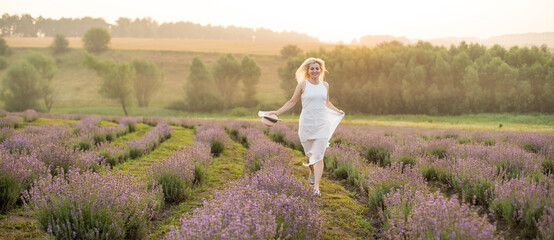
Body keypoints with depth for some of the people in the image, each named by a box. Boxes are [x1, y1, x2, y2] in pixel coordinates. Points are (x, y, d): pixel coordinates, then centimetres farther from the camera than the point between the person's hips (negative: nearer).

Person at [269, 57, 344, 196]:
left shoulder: (325, 85, 9)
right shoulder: (303, 85, 0)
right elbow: (292, 102, 3)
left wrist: (338, 111, 27)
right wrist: (277, 112, -4)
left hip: (322, 124, 1)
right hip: (306, 124, -1)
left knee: (319, 156, -8)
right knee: (309, 154, 12)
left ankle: (316, 188, -11)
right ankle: (312, 173, 45)